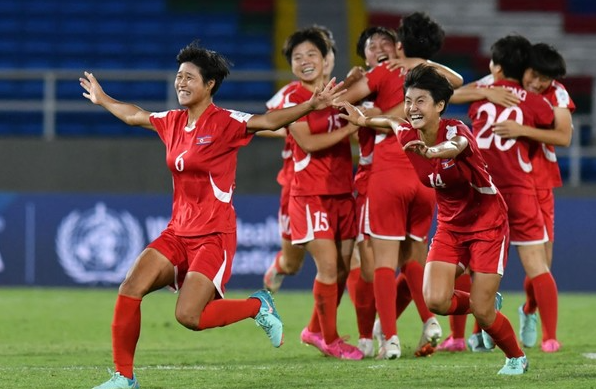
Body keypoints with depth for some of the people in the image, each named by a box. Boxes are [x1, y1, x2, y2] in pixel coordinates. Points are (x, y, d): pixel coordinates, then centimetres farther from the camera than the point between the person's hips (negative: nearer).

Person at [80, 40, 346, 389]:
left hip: (214, 236, -7)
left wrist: (311, 106, -40)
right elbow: (134, 115, 29)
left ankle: (258, 307, 8)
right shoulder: (173, 122, 9)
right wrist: (103, 100, 44)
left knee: (188, 316, -19)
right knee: (130, 289, -8)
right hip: (178, 233, 7)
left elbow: (268, 121, -25)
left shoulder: (224, 123, -11)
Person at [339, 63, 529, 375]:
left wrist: (433, 151, -72)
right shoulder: (408, 136, -8)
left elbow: (456, 146, -52)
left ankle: (517, 358, 21)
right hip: (449, 226, 5)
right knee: (435, 301, -15)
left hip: (487, 223, -5)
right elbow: (394, 124, 19)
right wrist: (365, 121, 9)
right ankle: (484, 303, 19)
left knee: (482, 312, -9)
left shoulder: (456, 129, -24)